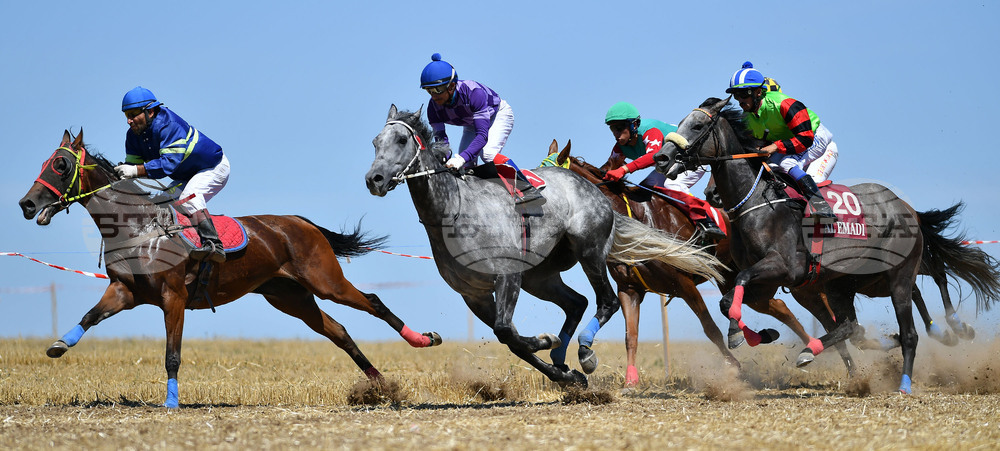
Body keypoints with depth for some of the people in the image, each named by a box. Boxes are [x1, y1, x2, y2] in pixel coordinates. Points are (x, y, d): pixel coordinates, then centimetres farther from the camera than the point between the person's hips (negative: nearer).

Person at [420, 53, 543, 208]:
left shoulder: (472, 92, -41)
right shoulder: (434, 107, -24)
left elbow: (482, 135, -45)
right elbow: (440, 140, -23)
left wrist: (462, 158, -58)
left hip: (499, 115, -6)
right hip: (471, 125, 6)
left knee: (487, 153, -30)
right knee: (465, 165, -12)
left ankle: (527, 188, -28)